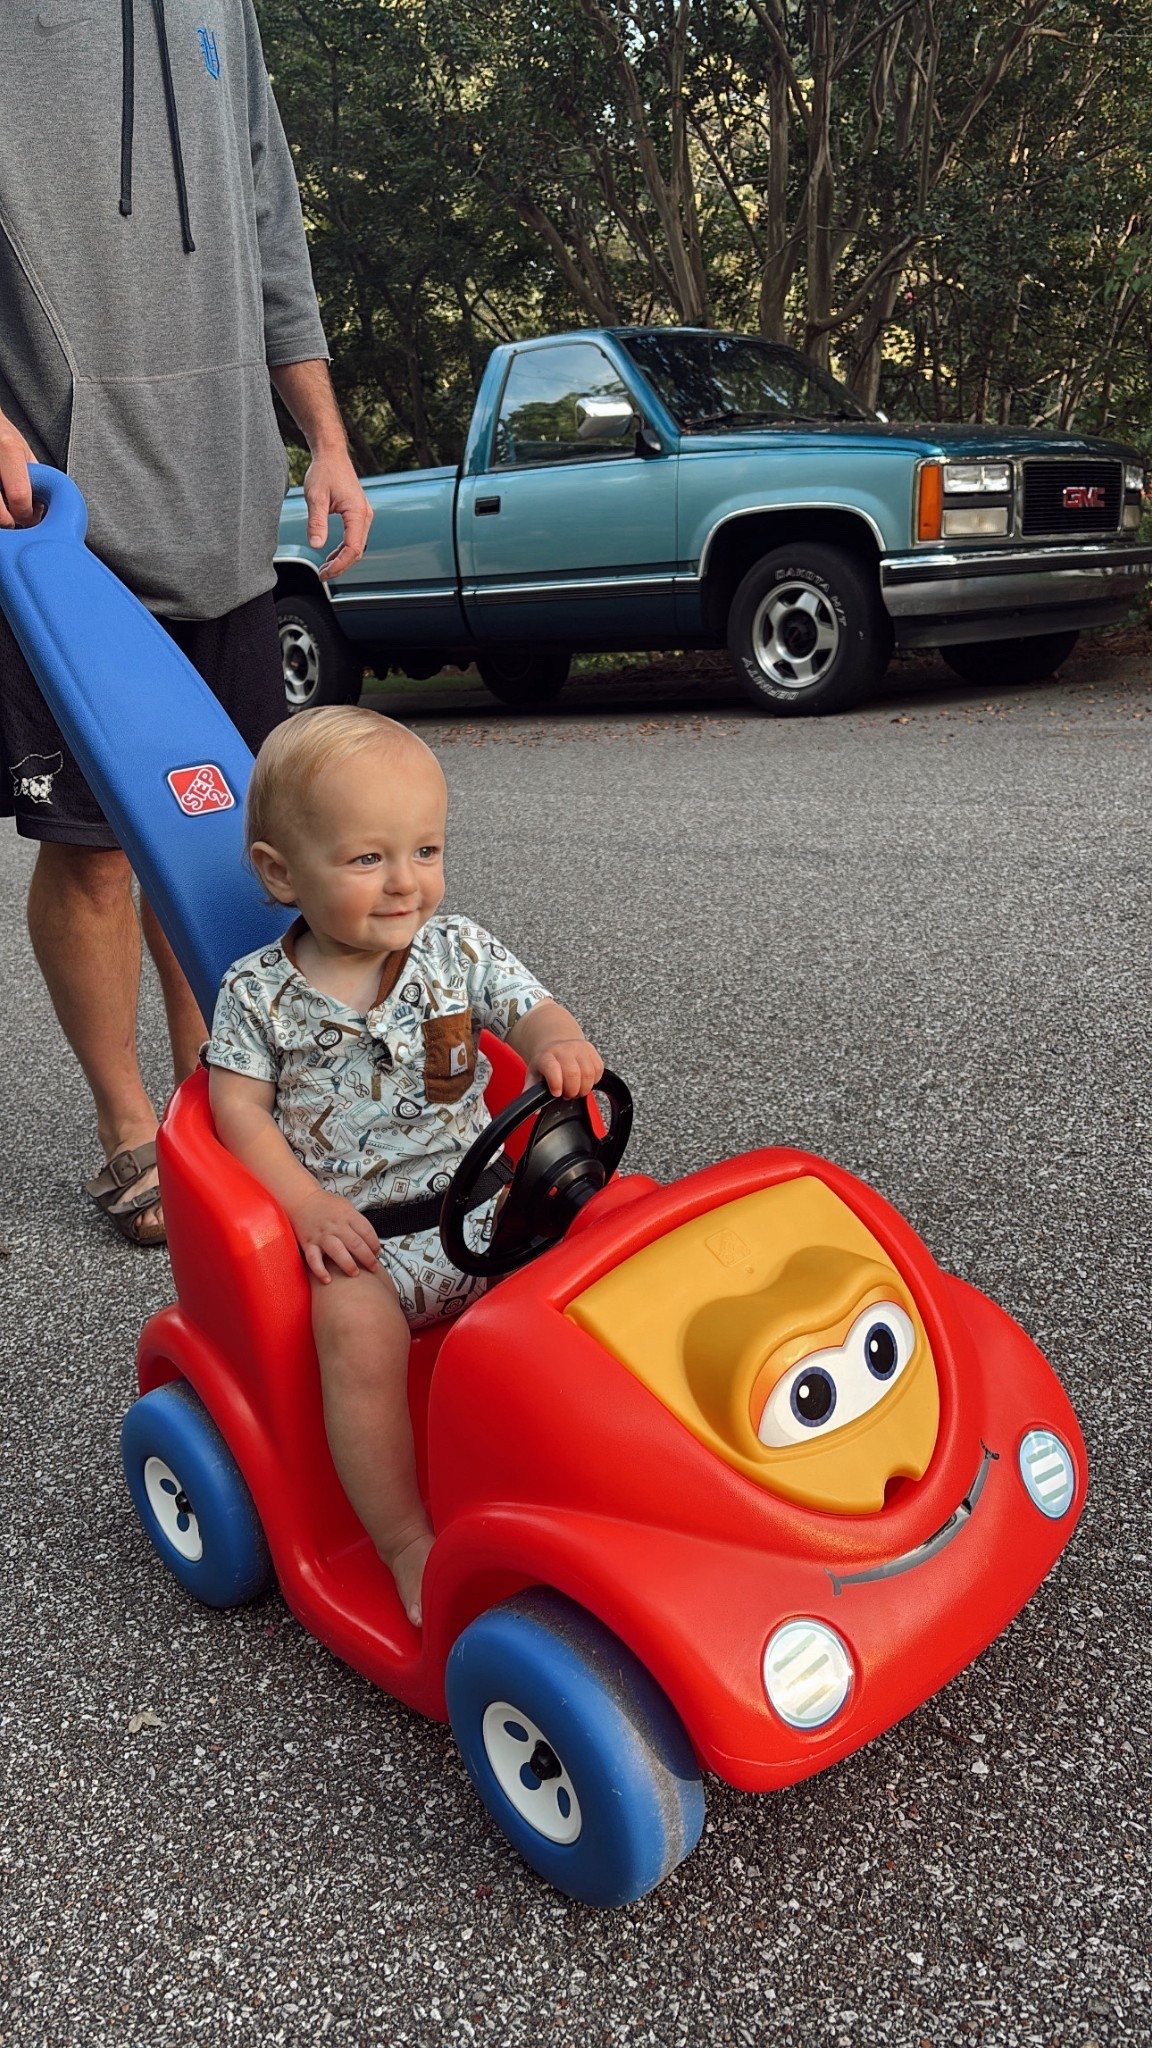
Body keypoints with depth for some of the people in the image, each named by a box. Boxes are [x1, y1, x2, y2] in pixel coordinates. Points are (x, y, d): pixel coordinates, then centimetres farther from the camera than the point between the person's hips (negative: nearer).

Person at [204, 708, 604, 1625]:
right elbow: (239, 1109, -2)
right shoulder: (260, 993, -1)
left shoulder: (457, 950, 4)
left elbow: (532, 1010, 3)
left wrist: (561, 1044, -24)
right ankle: (406, 1543, -15)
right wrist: (307, 1204, -15)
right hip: (353, 1236, -2)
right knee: (357, 1325, -30)